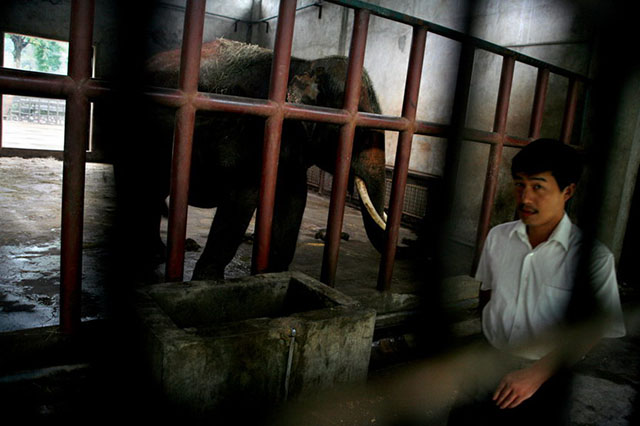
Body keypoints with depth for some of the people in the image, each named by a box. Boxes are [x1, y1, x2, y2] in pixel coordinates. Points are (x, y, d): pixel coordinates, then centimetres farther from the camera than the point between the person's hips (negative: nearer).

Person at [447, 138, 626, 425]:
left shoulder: (593, 256, -10)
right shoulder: (498, 237, 2)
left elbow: (591, 329, -8)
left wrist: (535, 374, -14)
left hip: (546, 378, -2)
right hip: (490, 365, 3)